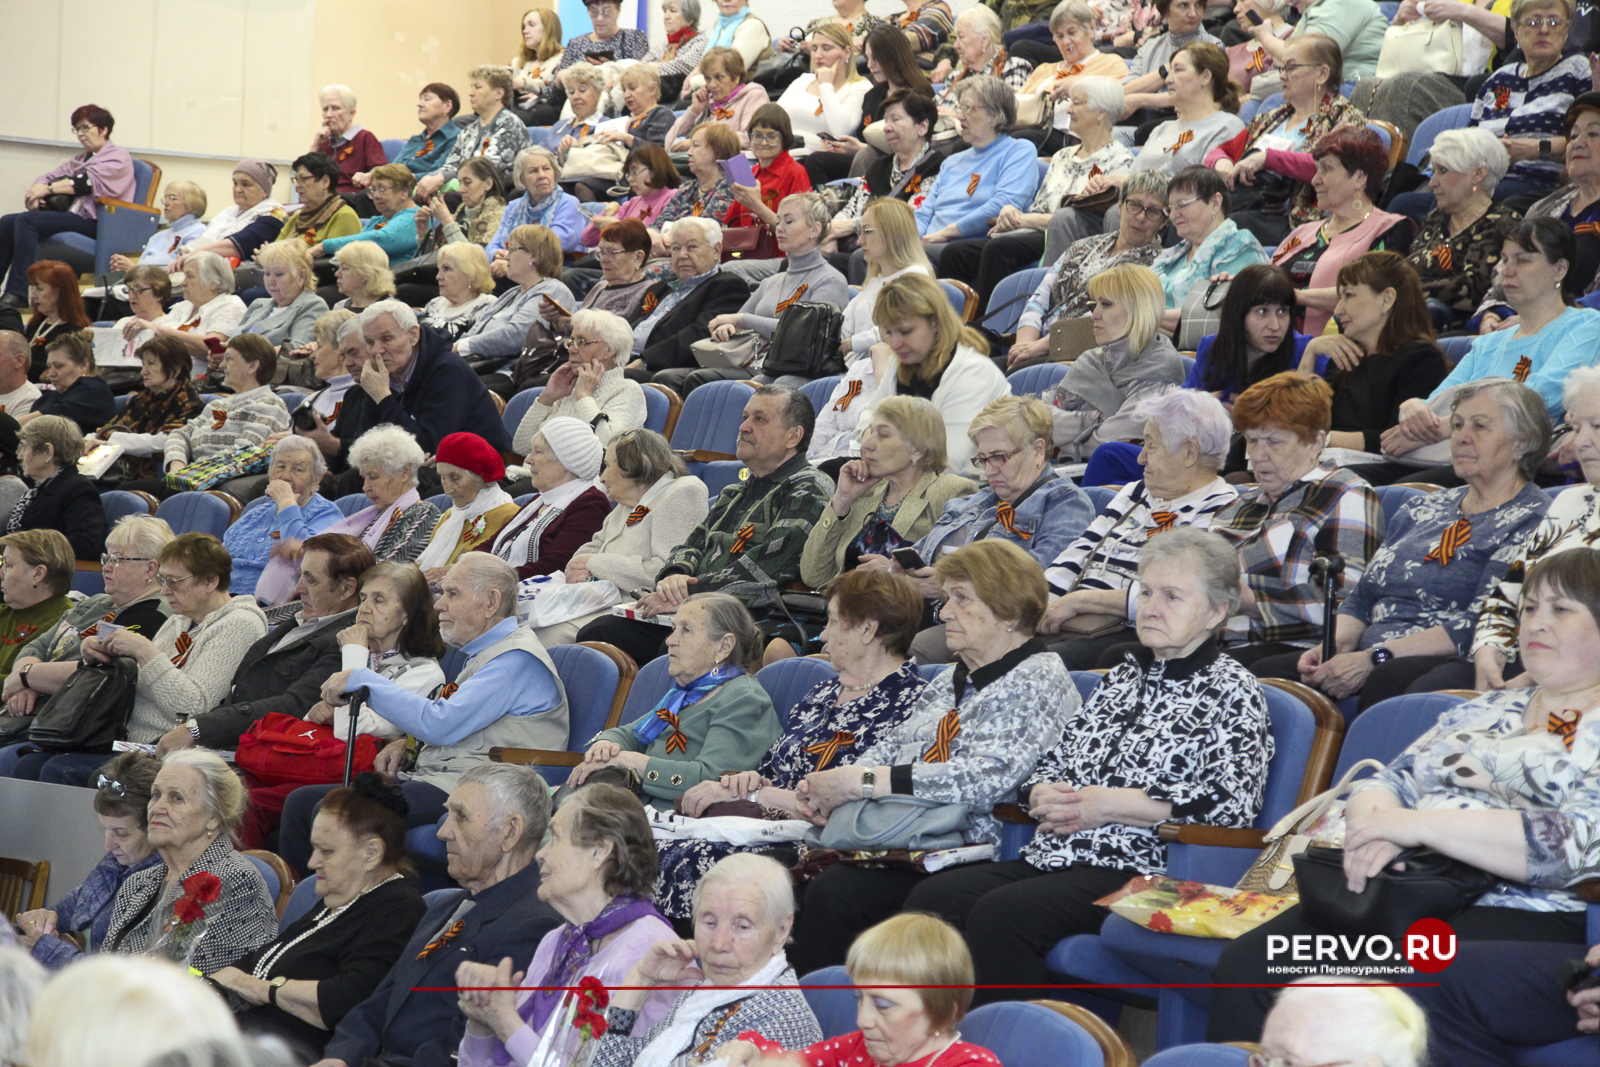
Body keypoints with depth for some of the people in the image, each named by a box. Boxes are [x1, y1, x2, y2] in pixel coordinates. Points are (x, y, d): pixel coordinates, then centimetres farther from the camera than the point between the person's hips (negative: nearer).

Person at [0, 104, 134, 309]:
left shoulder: (118, 156, 4)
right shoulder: (81, 159, 28)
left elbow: (90, 181, -12)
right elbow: (51, 175, 17)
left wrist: (49, 189, -14)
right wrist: (35, 194, -5)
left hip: (93, 221, -8)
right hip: (69, 214, 8)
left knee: (27, 221, -28)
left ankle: (17, 293, -35)